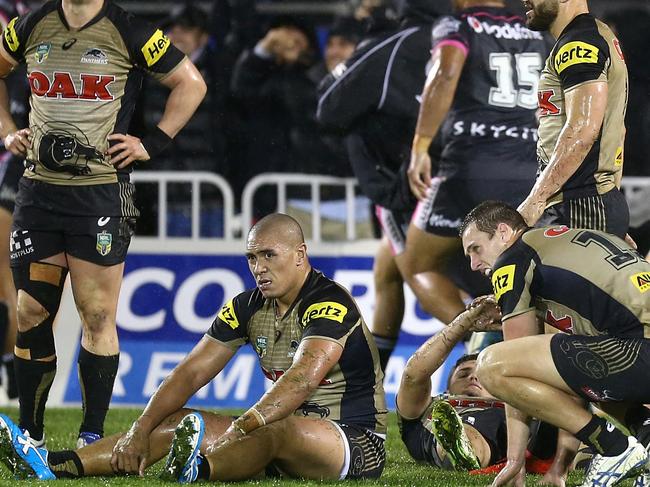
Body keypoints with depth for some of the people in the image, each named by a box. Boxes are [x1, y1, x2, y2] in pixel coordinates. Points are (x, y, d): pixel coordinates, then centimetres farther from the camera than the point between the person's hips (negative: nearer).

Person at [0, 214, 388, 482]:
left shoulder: (331, 304, -18)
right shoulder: (249, 307, 7)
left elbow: (303, 378, -35)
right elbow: (191, 374, 3)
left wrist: (242, 429, -49)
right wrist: (140, 432, -11)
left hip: (357, 442, -8)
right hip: (278, 435, 8)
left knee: (288, 430, -41)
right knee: (176, 422, -4)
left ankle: (196, 471, -71)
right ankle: (55, 466, -21)